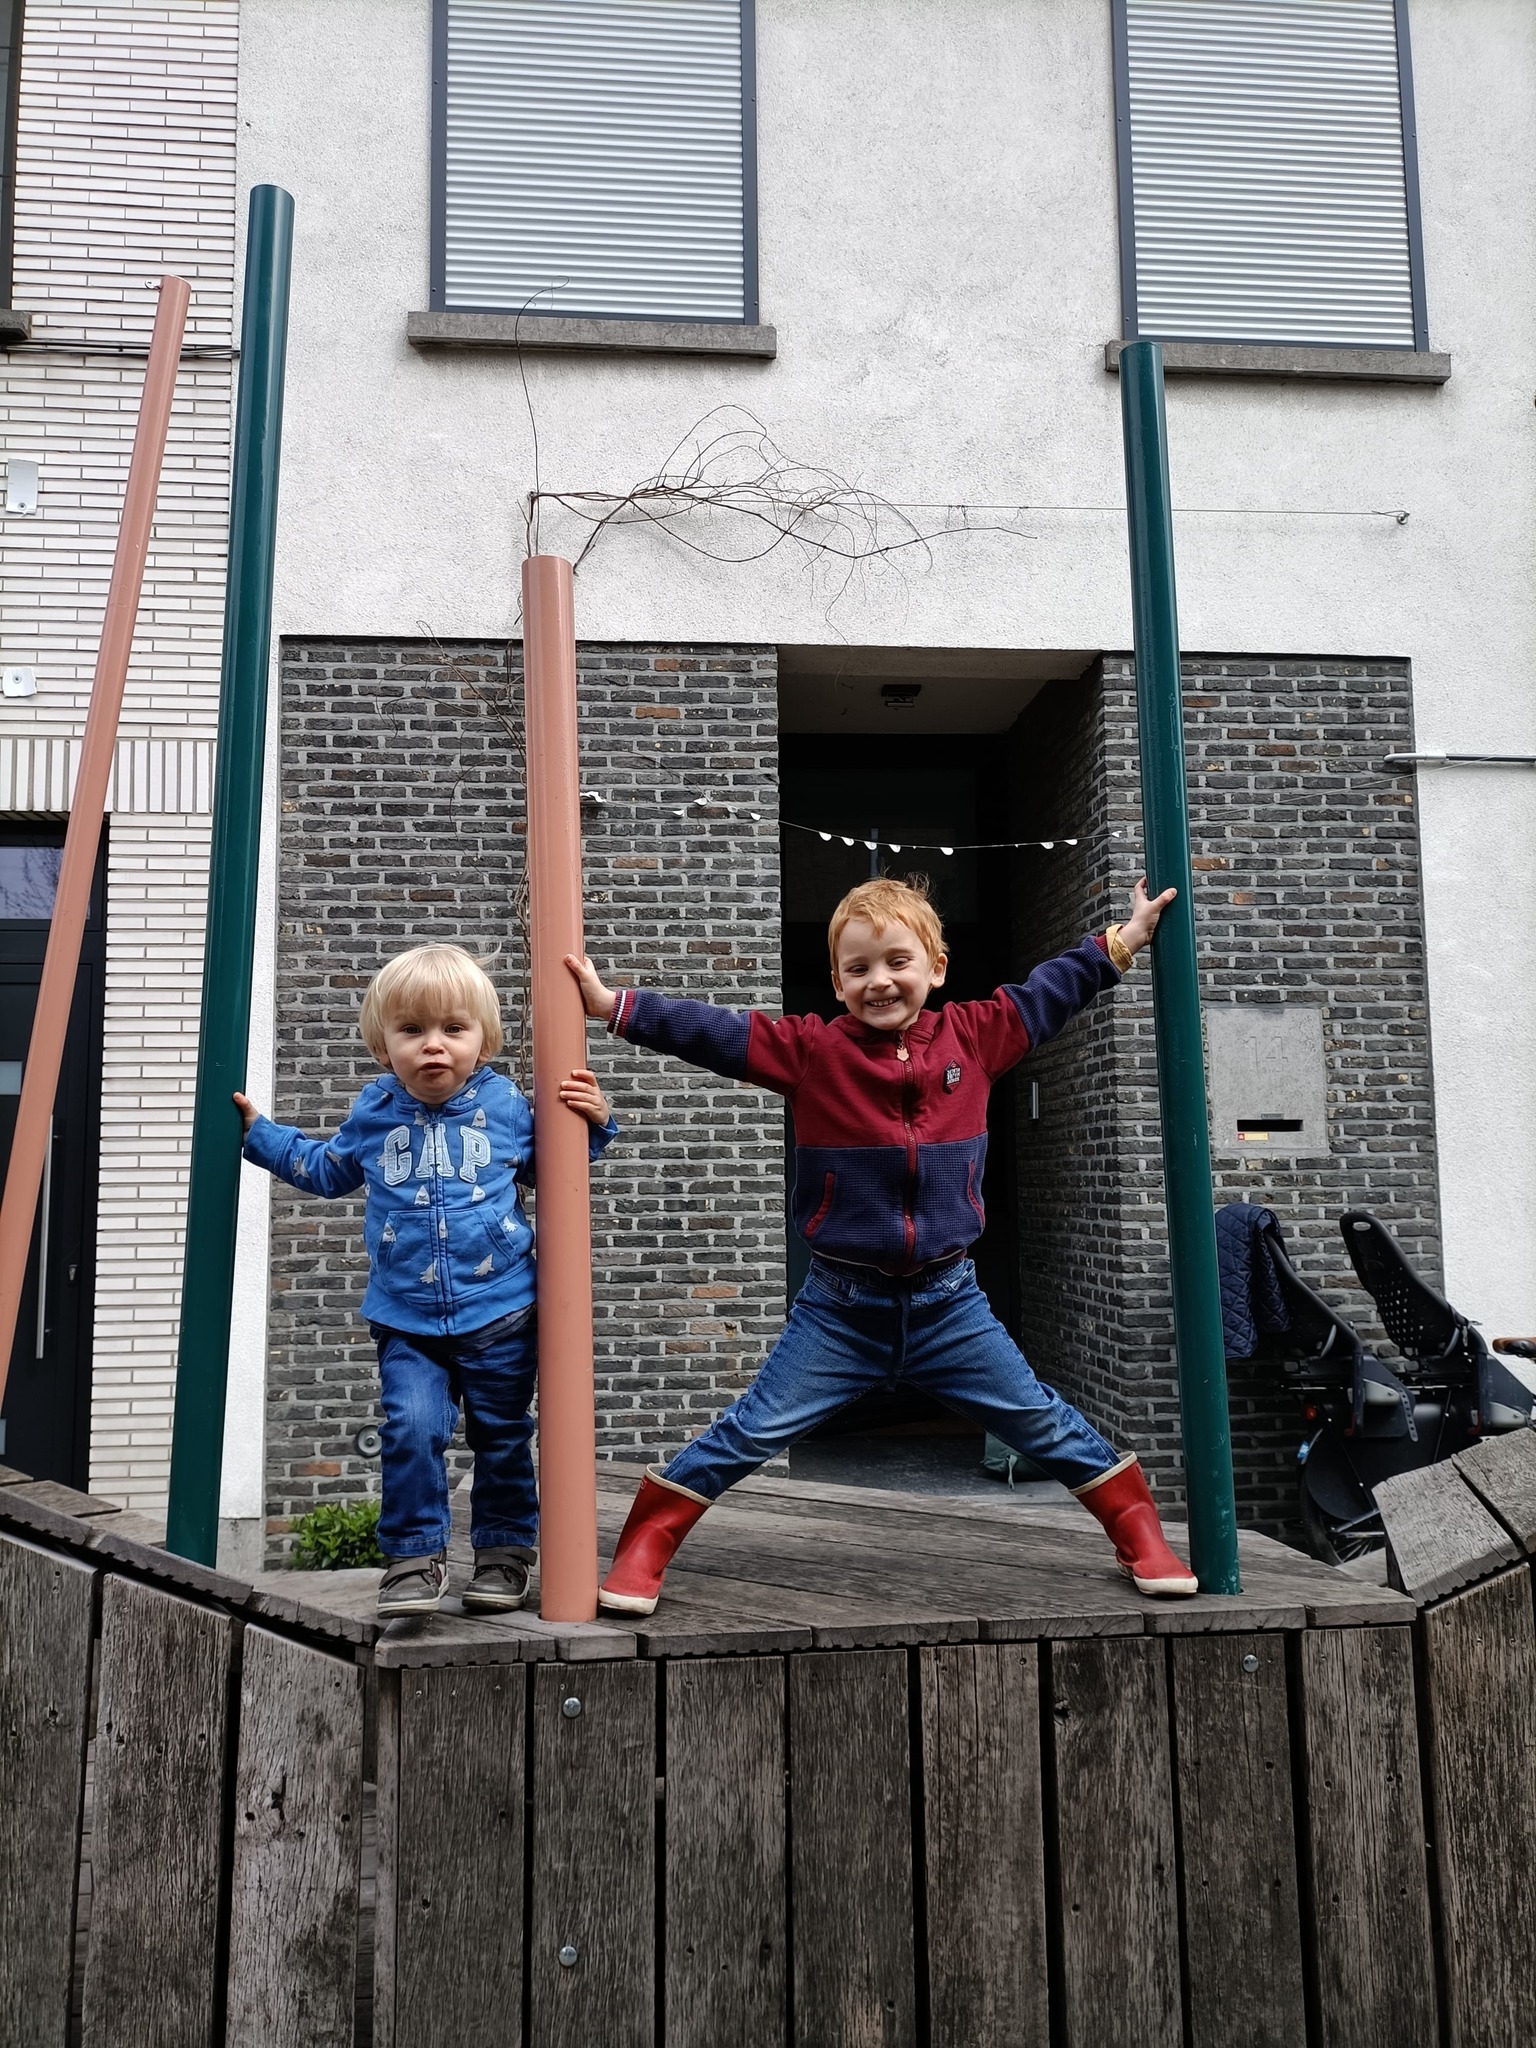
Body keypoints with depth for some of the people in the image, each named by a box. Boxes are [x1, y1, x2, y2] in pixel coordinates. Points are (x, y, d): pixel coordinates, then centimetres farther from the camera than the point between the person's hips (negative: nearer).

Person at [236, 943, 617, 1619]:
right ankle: (414, 1558, 4)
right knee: (411, 1430, -13)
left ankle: (504, 1550, 26)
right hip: (406, 1319, 1)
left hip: (499, 1312, -1)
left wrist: (592, 1123, -2)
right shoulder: (374, 1114, 3)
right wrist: (259, 1131, 21)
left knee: (502, 1438, 9)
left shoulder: (507, 1105, -2)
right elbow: (324, 1169, 23)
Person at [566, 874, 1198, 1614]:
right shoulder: (811, 1050, -8)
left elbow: (1046, 993, 12)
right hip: (840, 1307, -2)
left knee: (1043, 1423, 12)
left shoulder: (974, 1035, -1)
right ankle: (643, 1552, 17)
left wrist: (1122, 941, 18)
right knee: (752, 1431, 2)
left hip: (949, 1302, 2)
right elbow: (711, 1033, -13)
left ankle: (1140, 1536, 32)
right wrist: (615, 1005, -20)